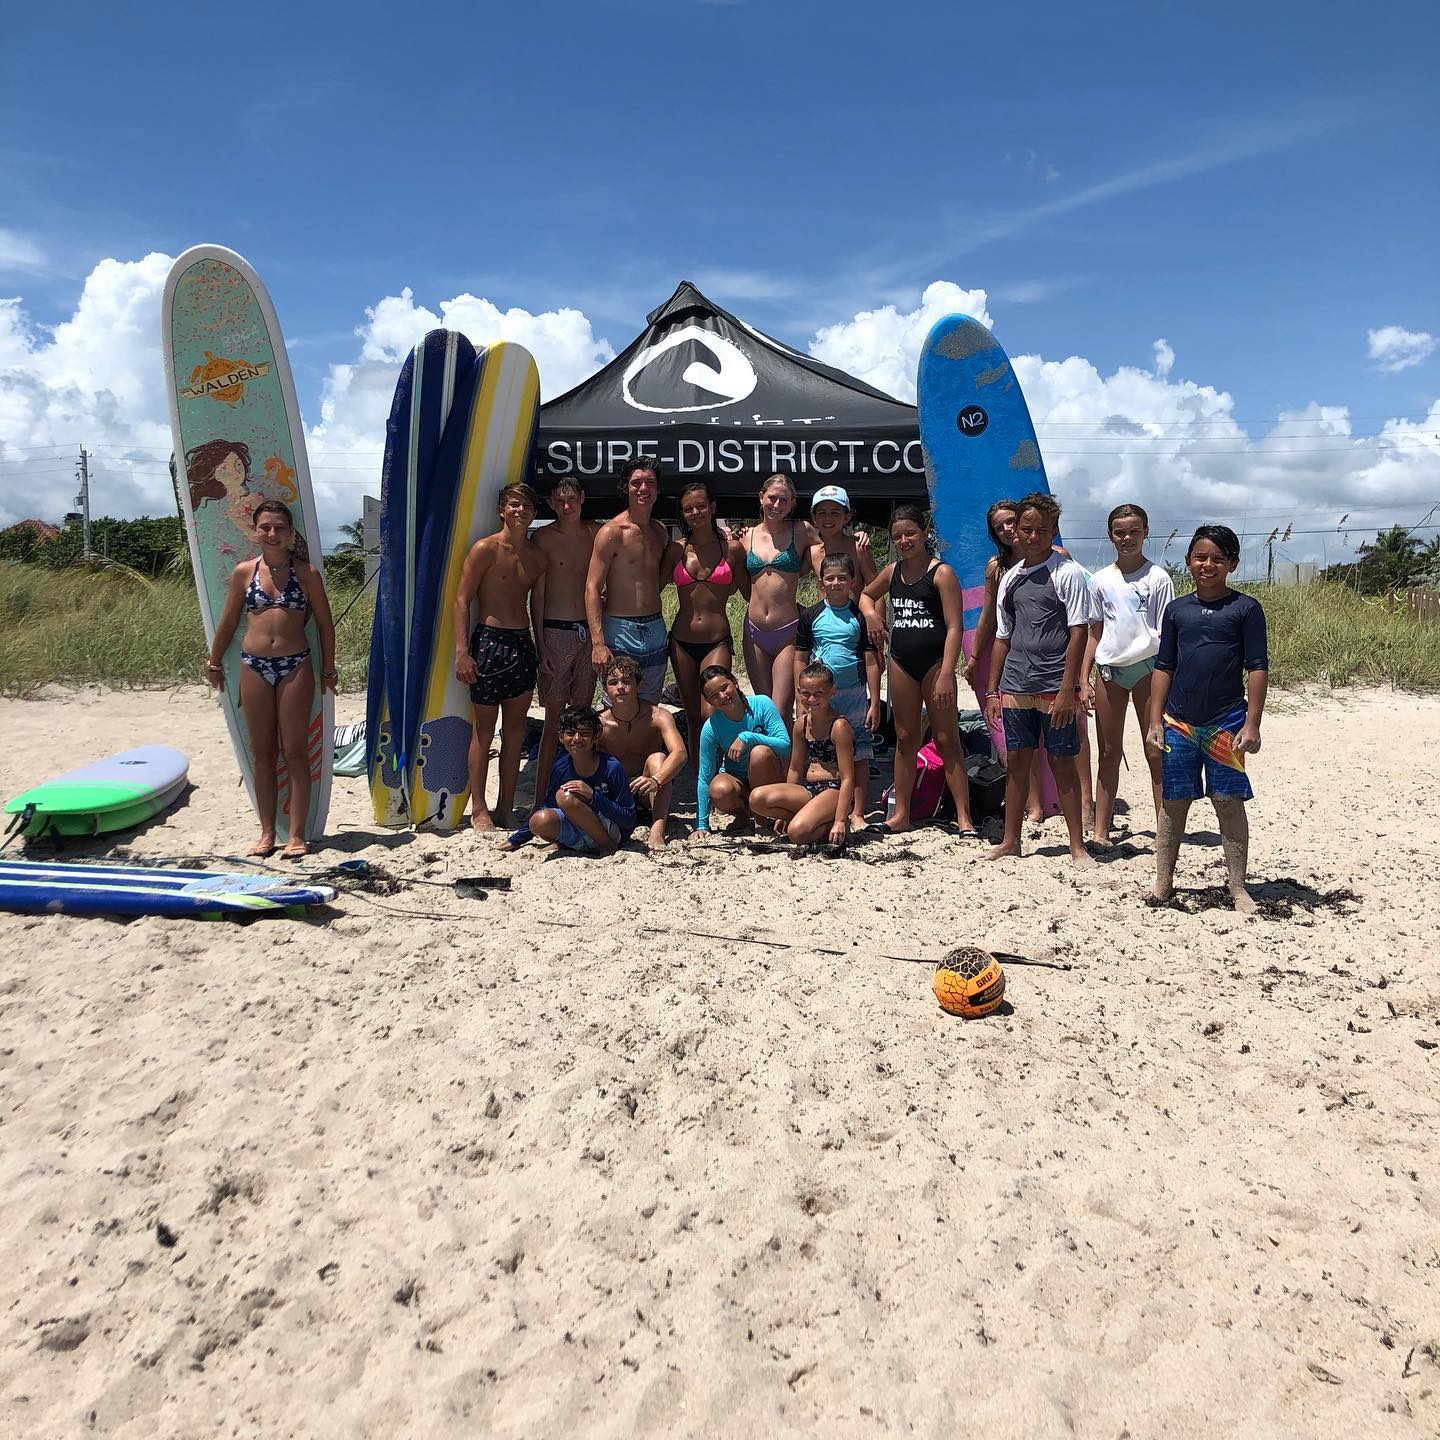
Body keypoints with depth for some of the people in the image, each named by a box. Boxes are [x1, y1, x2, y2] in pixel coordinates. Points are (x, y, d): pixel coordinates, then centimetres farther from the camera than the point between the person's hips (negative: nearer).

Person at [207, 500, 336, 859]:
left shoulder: (306, 573, 1)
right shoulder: (243, 572, 6)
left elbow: (325, 624, 6)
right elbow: (228, 621, 16)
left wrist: (328, 670, 6)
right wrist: (215, 663, 21)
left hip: (295, 667, -2)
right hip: (254, 667, 2)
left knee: (295, 752, 0)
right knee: (262, 753, 7)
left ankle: (297, 834, 6)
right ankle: (267, 832, 15)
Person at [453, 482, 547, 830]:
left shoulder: (537, 556, 11)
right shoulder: (485, 549, -6)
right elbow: (462, 599, -8)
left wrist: (542, 650, 14)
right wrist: (462, 651, -15)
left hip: (523, 644, 6)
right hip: (489, 641, -6)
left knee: (515, 730, 9)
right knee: (484, 729, 1)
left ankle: (506, 807, 18)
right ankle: (478, 809, 10)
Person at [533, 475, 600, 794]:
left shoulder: (595, 532, 8)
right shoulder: (544, 537, -3)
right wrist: (540, 644, -9)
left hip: (589, 631, 4)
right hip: (556, 632, -4)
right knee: (554, 717, -4)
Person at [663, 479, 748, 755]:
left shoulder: (731, 548, 1)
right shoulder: (676, 549, 6)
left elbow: (749, 592, 10)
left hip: (717, 642, -3)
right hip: (682, 641, 3)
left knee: (710, 714, -15)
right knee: (692, 718, 10)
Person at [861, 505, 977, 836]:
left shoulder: (941, 573, -8)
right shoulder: (892, 572, 10)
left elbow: (954, 627, -12)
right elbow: (866, 595, 31)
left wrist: (946, 675, -20)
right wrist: (871, 614, 7)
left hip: (934, 661, -5)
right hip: (900, 662, 6)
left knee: (946, 740, -4)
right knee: (905, 738, 11)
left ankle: (964, 817, -1)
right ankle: (901, 814, 19)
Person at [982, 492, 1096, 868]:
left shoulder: (1068, 573, -4)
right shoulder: (1010, 577, 13)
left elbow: (1079, 633, -10)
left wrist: (1067, 690, -16)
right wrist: (991, 690, 12)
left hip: (1055, 688, -5)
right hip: (1015, 688, 5)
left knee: (1062, 764, 0)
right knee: (1016, 761, 10)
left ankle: (1077, 846, 10)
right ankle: (1011, 841, 20)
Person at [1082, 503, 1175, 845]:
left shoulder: (1157, 578, 0)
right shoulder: (1101, 580, 9)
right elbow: (1094, 633, 11)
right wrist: (1083, 680, 5)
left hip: (1147, 667, -3)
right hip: (1109, 670, 3)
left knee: (1155, 753, 1)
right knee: (1108, 753, 7)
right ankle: (1101, 832, 11)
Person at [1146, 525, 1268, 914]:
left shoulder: (1245, 608, -1)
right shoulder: (1176, 609, 8)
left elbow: (1258, 669, -3)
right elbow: (1163, 668, 10)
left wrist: (1252, 724, -9)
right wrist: (1155, 721, 5)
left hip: (1226, 723, -3)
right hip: (1178, 723, 3)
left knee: (1229, 803, 2)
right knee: (1173, 804, 7)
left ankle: (1237, 888, 12)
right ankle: (1162, 885, 16)